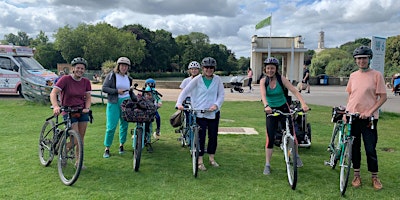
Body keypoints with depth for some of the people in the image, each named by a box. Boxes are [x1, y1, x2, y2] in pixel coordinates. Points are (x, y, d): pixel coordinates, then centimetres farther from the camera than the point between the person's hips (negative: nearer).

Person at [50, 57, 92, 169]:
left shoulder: (86, 82, 1)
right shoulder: (65, 79, -13)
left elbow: (88, 97, 3)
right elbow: (53, 93, -21)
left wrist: (87, 108, -16)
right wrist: (56, 107, -37)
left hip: (82, 111, 5)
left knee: (81, 137, 8)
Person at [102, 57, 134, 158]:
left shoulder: (129, 78, 13)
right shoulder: (111, 75, -2)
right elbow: (104, 88, -8)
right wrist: (117, 91, -16)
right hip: (114, 103, -4)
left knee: (124, 125, 8)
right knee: (111, 126, -6)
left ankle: (121, 145, 24)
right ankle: (107, 149, 3)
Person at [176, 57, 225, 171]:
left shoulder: (217, 80, 1)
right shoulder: (197, 79, -4)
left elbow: (221, 95, 2)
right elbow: (185, 91, -7)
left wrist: (216, 104, -15)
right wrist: (179, 103, -21)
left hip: (213, 112, 2)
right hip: (200, 112, -2)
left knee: (213, 136, 10)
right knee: (200, 137, -1)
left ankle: (212, 158, 27)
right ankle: (200, 161, 10)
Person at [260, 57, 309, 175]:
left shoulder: (281, 79, -11)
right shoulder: (263, 81, -8)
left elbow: (294, 91, -19)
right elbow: (263, 95, -24)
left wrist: (303, 103, -34)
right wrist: (266, 106, -44)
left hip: (284, 109, 0)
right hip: (271, 111, 0)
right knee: (270, 138, -4)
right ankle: (267, 165, 7)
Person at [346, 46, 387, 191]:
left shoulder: (376, 75, -5)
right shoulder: (353, 76, 8)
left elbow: (383, 97, -7)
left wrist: (369, 112, -16)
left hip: (368, 118, -4)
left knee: (370, 149, 2)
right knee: (355, 147, 10)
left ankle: (374, 177, 21)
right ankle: (356, 175, 24)